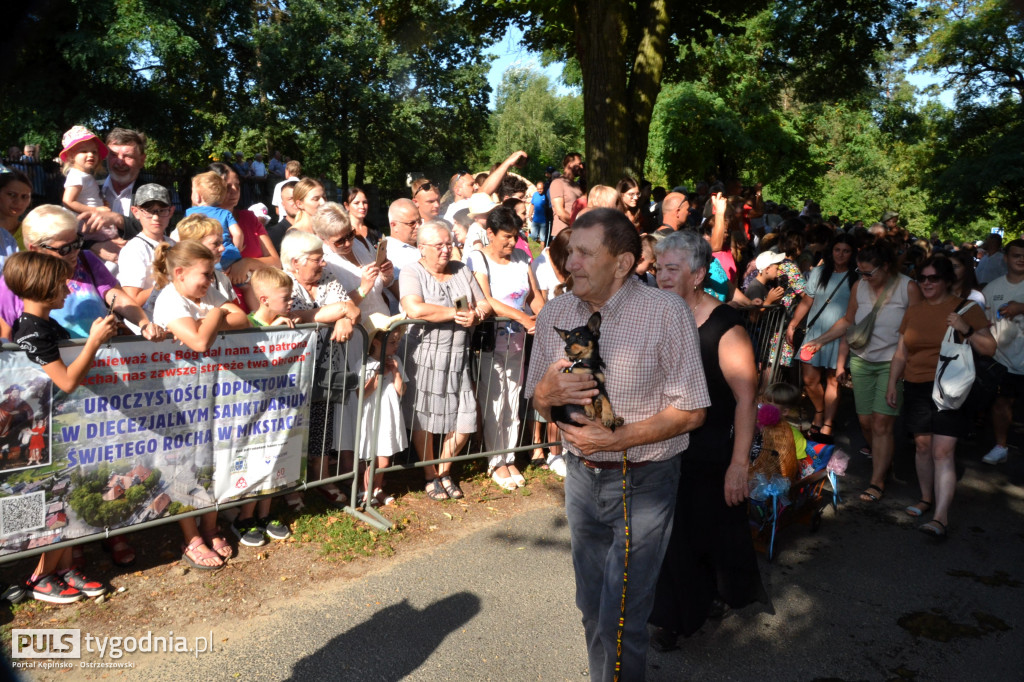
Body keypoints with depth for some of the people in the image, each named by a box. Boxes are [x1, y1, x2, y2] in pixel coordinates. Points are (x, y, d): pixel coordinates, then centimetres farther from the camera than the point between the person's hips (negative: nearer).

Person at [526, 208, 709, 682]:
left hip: (642, 482, -5)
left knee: (621, 622, 0)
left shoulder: (666, 312, -16)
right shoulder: (554, 314, 0)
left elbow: (690, 411, -15)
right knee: (592, 608, 21)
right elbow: (537, 397, 9)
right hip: (581, 476, 5)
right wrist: (549, 392, -15)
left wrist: (615, 438, -22)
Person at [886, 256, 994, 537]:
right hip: (916, 388, 4)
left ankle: (941, 518, -13)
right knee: (922, 445, 8)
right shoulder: (913, 310, 14)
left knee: (943, 452, -11)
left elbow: (989, 348, -1)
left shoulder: (967, 309, 1)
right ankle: (927, 498, 27)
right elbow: (901, 353, 17)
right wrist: (892, 383, 13)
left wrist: (966, 330, -17)